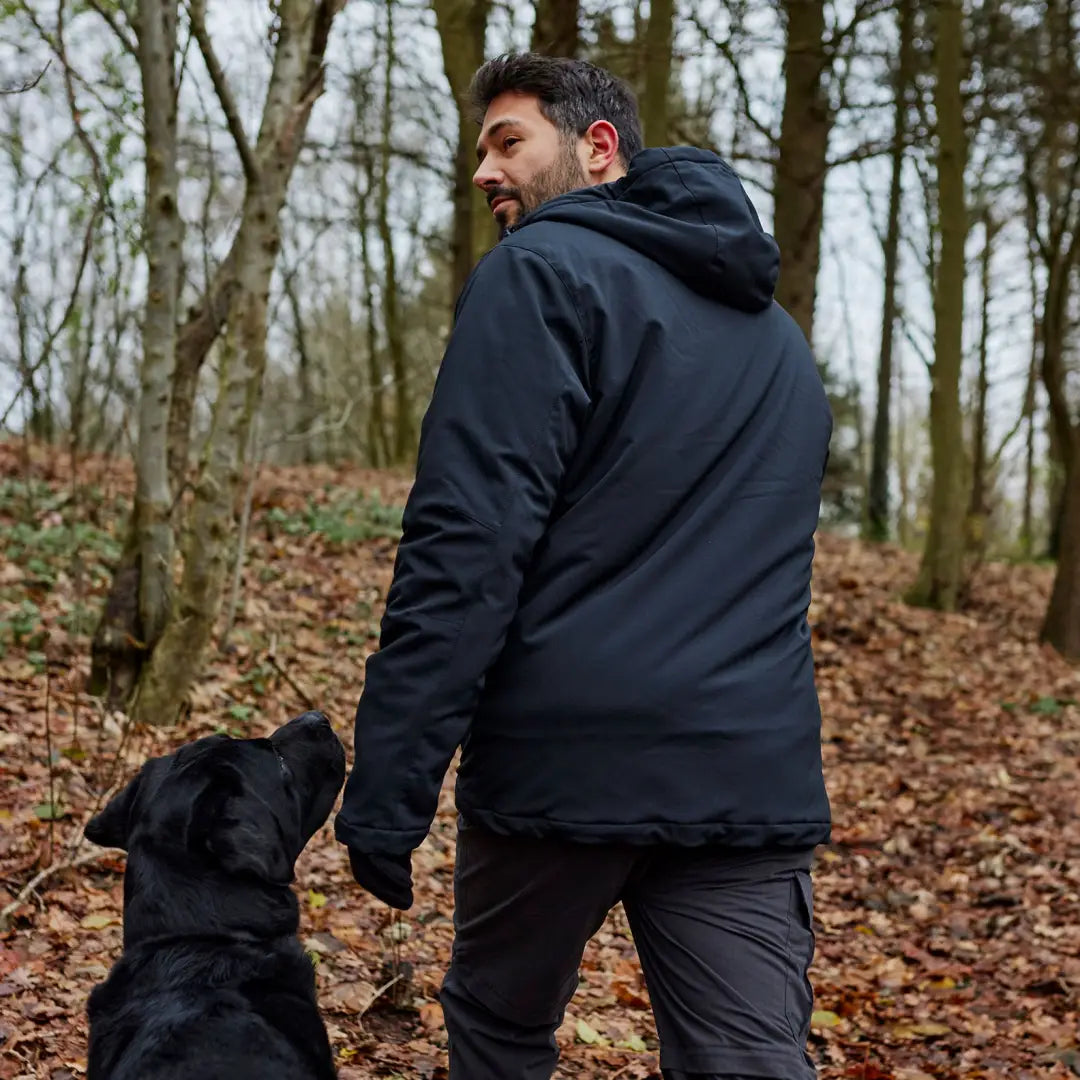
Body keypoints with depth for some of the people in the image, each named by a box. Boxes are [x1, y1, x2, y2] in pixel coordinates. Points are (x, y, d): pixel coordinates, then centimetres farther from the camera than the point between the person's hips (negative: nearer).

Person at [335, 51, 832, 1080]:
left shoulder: (542, 271, -5)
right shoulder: (777, 333, 20)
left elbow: (465, 548, -15)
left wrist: (386, 787, -15)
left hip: (567, 761, -5)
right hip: (756, 776, 6)